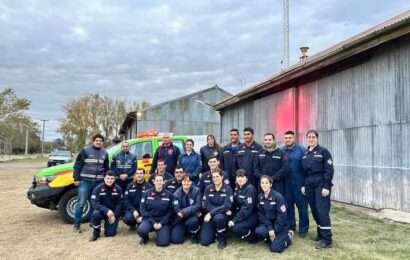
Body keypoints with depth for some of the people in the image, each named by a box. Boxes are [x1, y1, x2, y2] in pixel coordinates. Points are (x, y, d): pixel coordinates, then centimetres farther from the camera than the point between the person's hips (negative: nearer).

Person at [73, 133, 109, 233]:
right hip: (85, 181, -4)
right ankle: (76, 225, 5)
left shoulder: (104, 153, 11)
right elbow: (77, 165, -4)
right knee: (81, 203, -3)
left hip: (98, 182, 4)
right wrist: (76, 178, -8)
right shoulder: (85, 150, -3)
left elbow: (106, 168, 17)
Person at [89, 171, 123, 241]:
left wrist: (114, 215, -17)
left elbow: (119, 204, -4)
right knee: (96, 213, -34)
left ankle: (107, 224, 25)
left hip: (114, 214, 1)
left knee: (110, 233, -11)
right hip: (102, 211, 0)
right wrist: (106, 211, -35)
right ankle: (96, 232, -7)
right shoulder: (98, 188, -15)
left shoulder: (118, 189, -9)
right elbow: (94, 204, -23)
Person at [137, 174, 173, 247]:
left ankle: (160, 232, 16)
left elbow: (170, 211, -1)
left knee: (163, 242, -20)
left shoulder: (168, 195, -1)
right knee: (141, 230, -31)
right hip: (149, 219, 0)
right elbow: (142, 209, -3)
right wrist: (153, 222, -12)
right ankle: (145, 237, 7)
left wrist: (161, 223, -13)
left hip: (163, 221, 0)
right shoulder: (147, 194, 0)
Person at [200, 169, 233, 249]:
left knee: (218, 217, -39)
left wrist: (211, 213, -25)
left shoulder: (228, 189, -9)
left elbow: (227, 206, -19)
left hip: (223, 215, -2)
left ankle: (222, 238, -10)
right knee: (204, 241, -11)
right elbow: (205, 205, -8)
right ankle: (214, 232, 23)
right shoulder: (208, 188, -1)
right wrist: (221, 209, -17)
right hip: (210, 216, 2)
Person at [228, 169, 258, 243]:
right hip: (241, 214, 8)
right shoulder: (237, 188, 5)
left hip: (251, 216, -8)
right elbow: (235, 204, 8)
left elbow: (247, 208, -24)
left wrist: (234, 220, -24)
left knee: (236, 228, -27)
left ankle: (252, 236, 1)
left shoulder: (250, 189, -19)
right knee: (229, 224, -11)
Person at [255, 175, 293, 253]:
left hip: (281, 226, -4)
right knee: (258, 231, -27)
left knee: (274, 248, -20)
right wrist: (270, 228, -16)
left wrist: (274, 230, -18)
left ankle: (288, 237, 9)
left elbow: (281, 215, -18)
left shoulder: (278, 196, -18)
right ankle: (271, 237, 5)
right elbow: (260, 214, -5)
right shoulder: (260, 197, -3)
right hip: (268, 223, 4)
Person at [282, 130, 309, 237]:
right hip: (286, 183, 4)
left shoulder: (301, 150, -5)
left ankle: (303, 228, 14)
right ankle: (290, 227, 26)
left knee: (302, 205, 3)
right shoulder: (281, 151, 8)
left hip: (299, 182, -4)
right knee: (288, 205, 12)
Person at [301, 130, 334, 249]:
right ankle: (321, 233, 23)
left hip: (321, 185, -6)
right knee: (314, 211, 9)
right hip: (309, 185, 6)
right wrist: (303, 185, 10)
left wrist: (326, 186, -17)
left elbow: (329, 170, -10)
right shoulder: (305, 153, 13)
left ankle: (327, 239, -3)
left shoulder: (323, 151, -5)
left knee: (322, 211, -8)